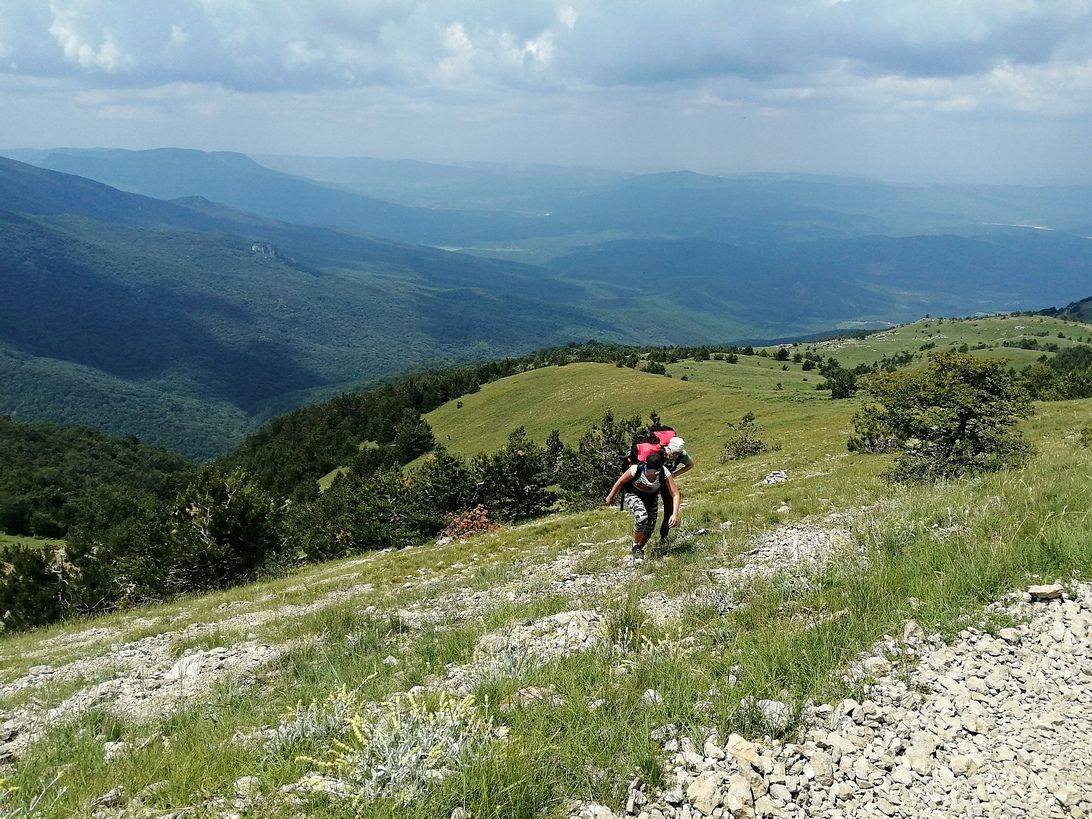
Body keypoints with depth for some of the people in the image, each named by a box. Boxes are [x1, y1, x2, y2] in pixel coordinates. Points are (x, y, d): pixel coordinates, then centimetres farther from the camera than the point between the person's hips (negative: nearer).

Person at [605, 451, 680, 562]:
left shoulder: (664, 473, -33)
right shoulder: (637, 469, -37)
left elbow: (675, 494, -30)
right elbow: (620, 481, -18)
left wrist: (675, 514, -42)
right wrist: (611, 496, -4)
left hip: (651, 497, 3)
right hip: (632, 494, -3)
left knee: (650, 526, 0)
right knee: (642, 517, -29)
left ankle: (639, 549, 29)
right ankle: (635, 547, -7)